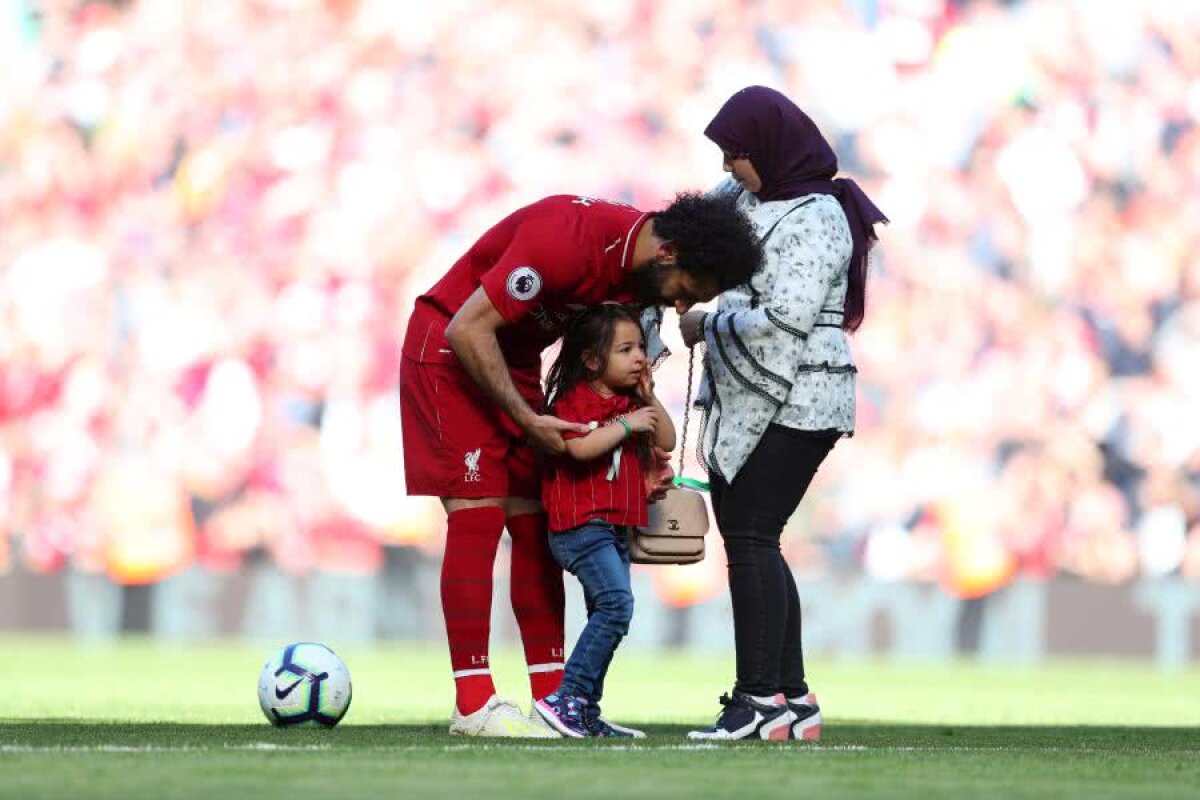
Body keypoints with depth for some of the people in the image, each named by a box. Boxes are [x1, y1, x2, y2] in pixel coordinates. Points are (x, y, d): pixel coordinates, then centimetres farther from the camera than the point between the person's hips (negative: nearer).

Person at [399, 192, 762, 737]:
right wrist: (527, 420, -24)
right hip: (449, 349, -9)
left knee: (534, 524, 4)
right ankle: (472, 706, -14)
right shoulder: (567, 241, -31)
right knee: (478, 515, -14)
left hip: (513, 360, 9)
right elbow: (467, 329, -27)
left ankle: (552, 696, 5)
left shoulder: (641, 268, -4)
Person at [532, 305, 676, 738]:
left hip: (616, 527, 10)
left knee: (606, 614, 11)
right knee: (616, 603, -22)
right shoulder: (573, 399, -10)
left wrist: (649, 397, 4)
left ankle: (587, 714, 16)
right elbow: (580, 446, -26)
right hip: (581, 524, -10)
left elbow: (666, 442, 15)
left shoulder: (629, 402, 16)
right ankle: (565, 699, -23)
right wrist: (625, 425, -20)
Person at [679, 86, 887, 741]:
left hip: (796, 405, -9)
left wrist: (708, 328, -10)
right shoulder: (746, 197, 13)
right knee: (746, 539, 8)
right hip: (748, 404, 9)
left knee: (749, 536, -13)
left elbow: (785, 318, -23)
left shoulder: (815, 220, -14)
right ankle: (793, 696, 12)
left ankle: (761, 696, -13)